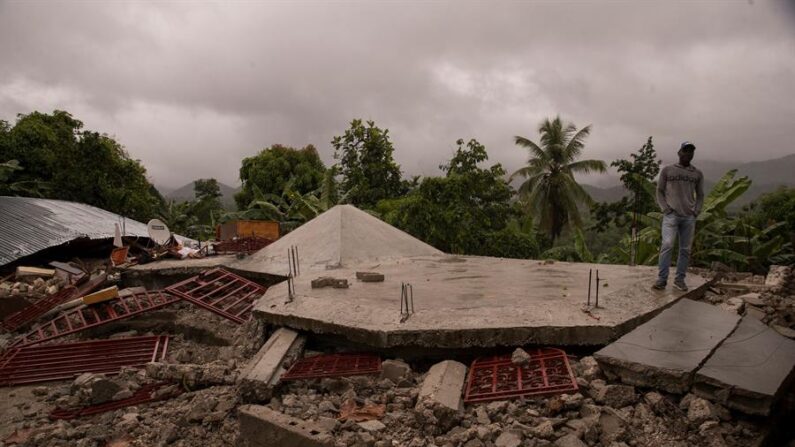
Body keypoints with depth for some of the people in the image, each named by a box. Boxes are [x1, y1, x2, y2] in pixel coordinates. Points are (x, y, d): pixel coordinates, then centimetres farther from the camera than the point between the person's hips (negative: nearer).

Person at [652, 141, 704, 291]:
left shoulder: (698, 174, 11)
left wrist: (696, 211, 2)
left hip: (689, 217, 3)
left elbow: (700, 195, 18)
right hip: (671, 214, -3)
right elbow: (659, 191, 6)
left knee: (685, 249, 3)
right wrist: (665, 208, -6)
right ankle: (661, 279, -12)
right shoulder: (667, 170, 4)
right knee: (667, 245, -15)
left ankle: (680, 279, 10)